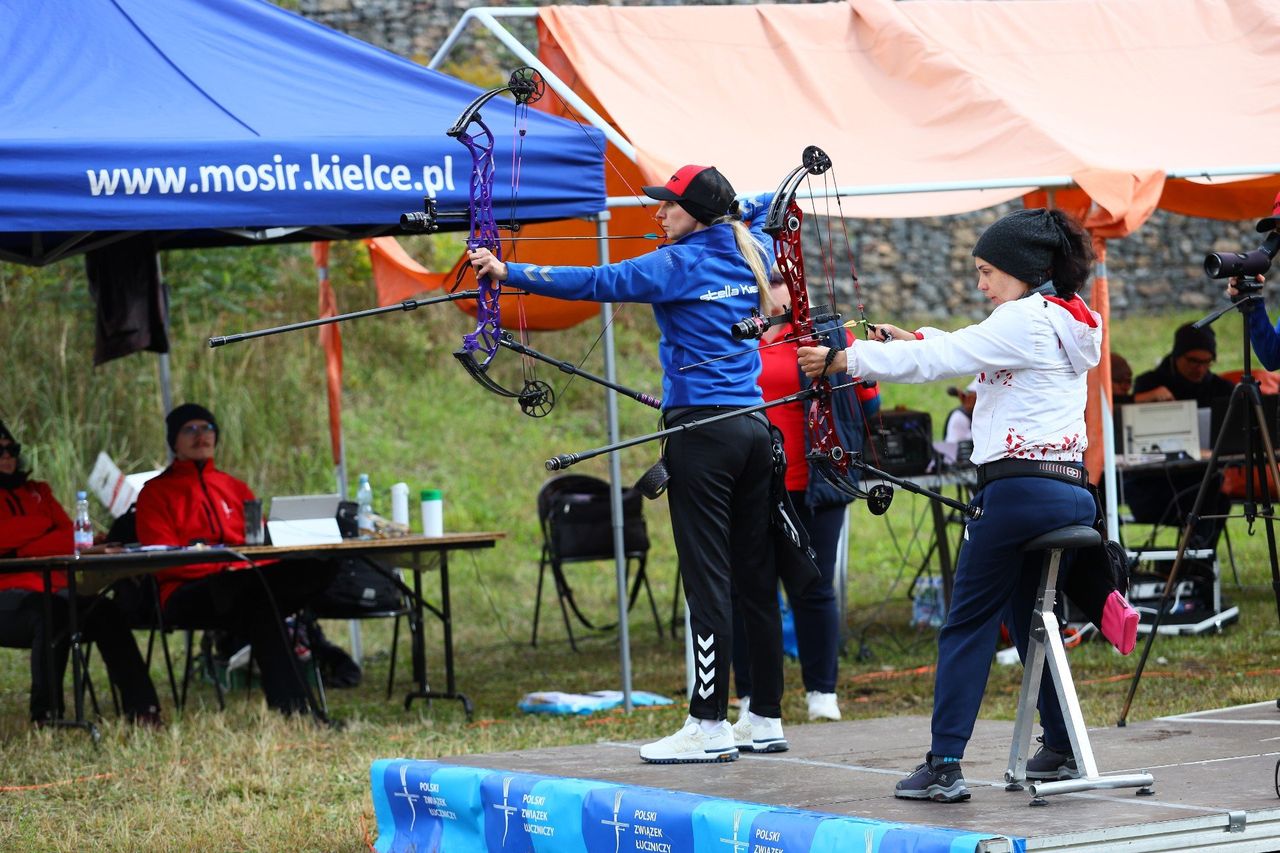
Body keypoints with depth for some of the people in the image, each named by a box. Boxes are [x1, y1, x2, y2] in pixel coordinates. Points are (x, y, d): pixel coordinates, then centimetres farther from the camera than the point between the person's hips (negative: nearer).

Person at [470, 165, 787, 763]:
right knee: (756, 578, 9)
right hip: (754, 427, 8)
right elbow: (761, 206, 35)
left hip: (702, 429, -8)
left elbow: (597, 282, -17)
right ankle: (767, 720, 12)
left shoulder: (680, 264, -9)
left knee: (708, 578, -8)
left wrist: (510, 272, -18)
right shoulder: (752, 254, 11)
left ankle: (710, 725, -9)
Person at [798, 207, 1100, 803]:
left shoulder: (1025, 319, -11)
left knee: (967, 626, -5)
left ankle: (944, 764, -9)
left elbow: (940, 360, -11)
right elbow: (964, 351, 25)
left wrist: (844, 359, -5)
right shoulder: (1069, 320, 16)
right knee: (1029, 621, 19)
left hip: (1017, 488, -9)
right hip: (1070, 491, 9)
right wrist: (908, 339, 16)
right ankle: (1060, 749, 22)